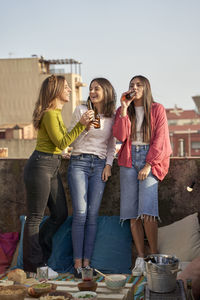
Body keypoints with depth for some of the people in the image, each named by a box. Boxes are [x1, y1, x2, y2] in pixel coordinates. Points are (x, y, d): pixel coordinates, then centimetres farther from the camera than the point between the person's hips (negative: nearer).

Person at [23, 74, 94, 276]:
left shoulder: (56, 113, 17)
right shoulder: (49, 114, -14)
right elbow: (61, 143, -17)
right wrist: (80, 125, -19)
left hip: (52, 167, 10)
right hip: (40, 166, -10)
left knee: (60, 214, 11)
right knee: (35, 217, 0)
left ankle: (37, 254, 22)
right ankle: (33, 264, 10)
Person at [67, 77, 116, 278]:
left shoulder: (112, 117, 10)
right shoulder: (81, 111, 2)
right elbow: (71, 141, 3)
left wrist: (108, 164, 4)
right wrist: (86, 128, -13)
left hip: (99, 166, 2)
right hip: (79, 163, -2)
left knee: (92, 215, -1)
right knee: (80, 213, -9)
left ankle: (87, 261, 5)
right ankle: (77, 262, -2)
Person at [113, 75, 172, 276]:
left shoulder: (157, 110, 6)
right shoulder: (123, 111, 14)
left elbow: (160, 139, -1)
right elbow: (120, 136, -2)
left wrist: (148, 165, -10)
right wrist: (124, 109, -6)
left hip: (150, 160, -3)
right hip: (128, 161, 3)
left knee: (146, 210, -16)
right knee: (132, 212, -2)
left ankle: (154, 256, -4)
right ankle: (140, 259, 3)